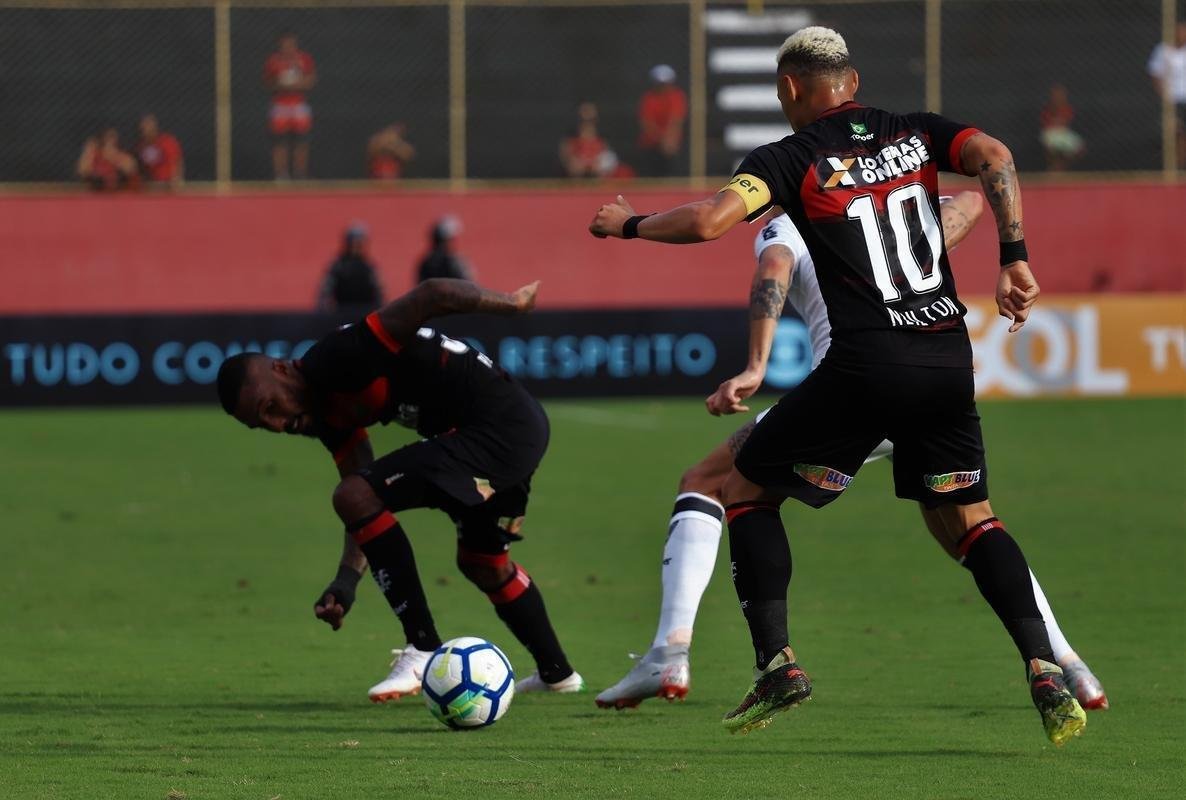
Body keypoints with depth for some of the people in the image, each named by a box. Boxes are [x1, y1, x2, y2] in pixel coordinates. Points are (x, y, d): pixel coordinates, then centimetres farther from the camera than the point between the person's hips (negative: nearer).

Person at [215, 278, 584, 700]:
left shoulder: (335, 360, -18)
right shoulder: (327, 412, 12)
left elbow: (430, 295, -26)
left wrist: (510, 303, -16)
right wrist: (347, 579, 3)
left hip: (496, 425, -11)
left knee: (354, 497, -17)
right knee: (482, 562, 32)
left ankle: (424, 649, -13)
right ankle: (555, 672, 49)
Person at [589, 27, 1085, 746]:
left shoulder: (791, 159, 0)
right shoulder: (915, 134, 13)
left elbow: (709, 221, -14)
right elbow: (995, 158, -5)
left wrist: (628, 224, 3)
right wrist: (1015, 260, -7)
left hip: (865, 365, -4)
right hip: (949, 357, 5)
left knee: (747, 491, 13)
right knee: (964, 518, 15)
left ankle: (777, 664, 2)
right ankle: (1044, 671, -4)